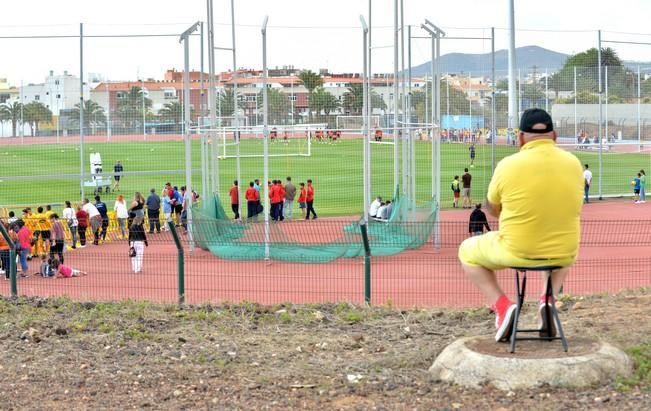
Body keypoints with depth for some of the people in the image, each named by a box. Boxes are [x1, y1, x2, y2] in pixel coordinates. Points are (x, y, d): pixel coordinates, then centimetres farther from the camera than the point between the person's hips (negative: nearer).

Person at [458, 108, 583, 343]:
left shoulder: (508, 165, -12)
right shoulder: (573, 164, -1)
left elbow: (491, 209, 4)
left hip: (517, 252, -3)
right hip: (563, 253, 3)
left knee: (468, 251, 23)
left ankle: (502, 306, 3)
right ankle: (548, 301, 17)